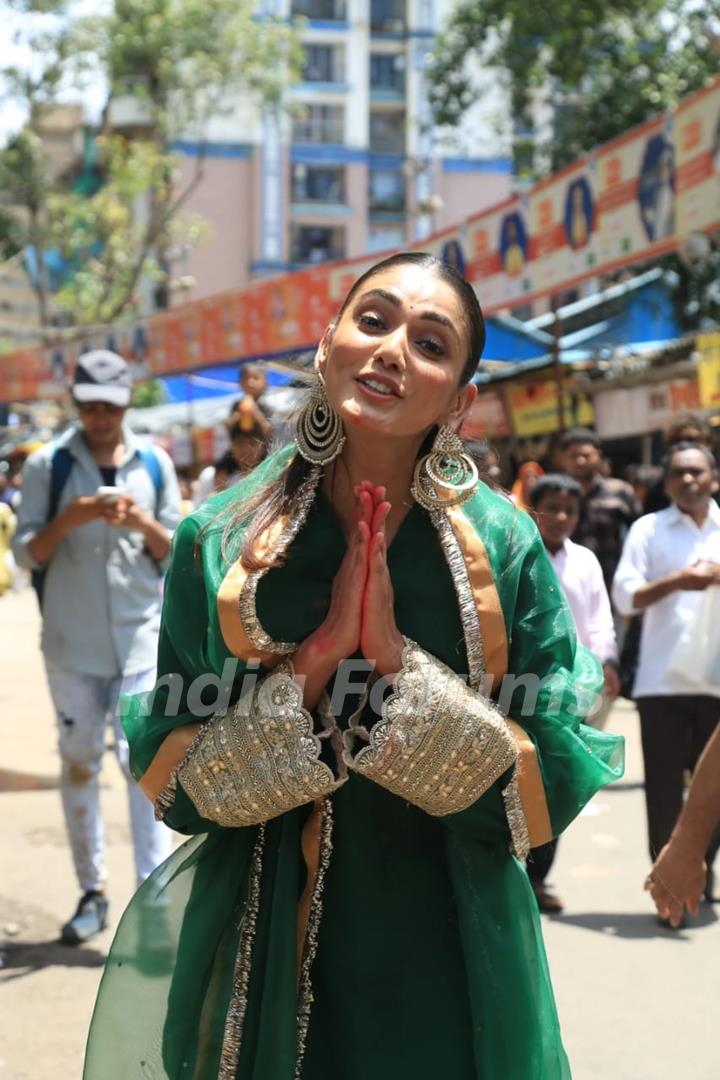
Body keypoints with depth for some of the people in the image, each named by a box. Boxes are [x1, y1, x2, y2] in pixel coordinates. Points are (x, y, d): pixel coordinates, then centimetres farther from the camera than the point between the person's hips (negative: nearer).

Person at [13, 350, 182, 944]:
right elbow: (27, 553, -2)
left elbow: (176, 555, 6)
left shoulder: (154, 463, 4)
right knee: (79, 765, 8)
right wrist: (70, 518, -19)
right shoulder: (48, 465, 0)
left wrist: (142, 524, -14)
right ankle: (93, 892, 20)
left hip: (142, 641, 0)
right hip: (72, 645, 1)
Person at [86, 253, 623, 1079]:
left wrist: (397, 661, -22)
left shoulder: (503, 546, -8)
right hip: (259, 957, 1)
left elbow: (551, 793, -10)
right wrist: (314, 661, -21)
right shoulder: (219, 540, -7)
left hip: (446, 969, 0)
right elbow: (172, 789, -7)